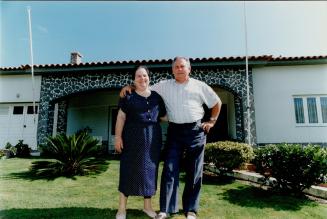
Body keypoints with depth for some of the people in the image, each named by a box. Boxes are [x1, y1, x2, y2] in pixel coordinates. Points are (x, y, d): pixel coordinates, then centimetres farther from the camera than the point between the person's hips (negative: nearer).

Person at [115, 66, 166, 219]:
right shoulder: (128, 96, 2)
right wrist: (118, 136, -10)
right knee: (129, 169, 1)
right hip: (133, 138, -3)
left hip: (152, 139, 4)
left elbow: (163, 116, 16)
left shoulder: (156, 97, 12)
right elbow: (121, 117, -3)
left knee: (149, 170, 10)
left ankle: (147, 205, 25)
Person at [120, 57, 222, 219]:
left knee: (194, 172, 6)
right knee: (170, 170, -2)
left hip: (195, 131, 0)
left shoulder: (199, 86, 8)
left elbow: (217, 102, 16)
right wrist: (130, 86, -1)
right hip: (174, 131, 0)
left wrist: (212, 121, 9)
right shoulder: (164, 85, 9)